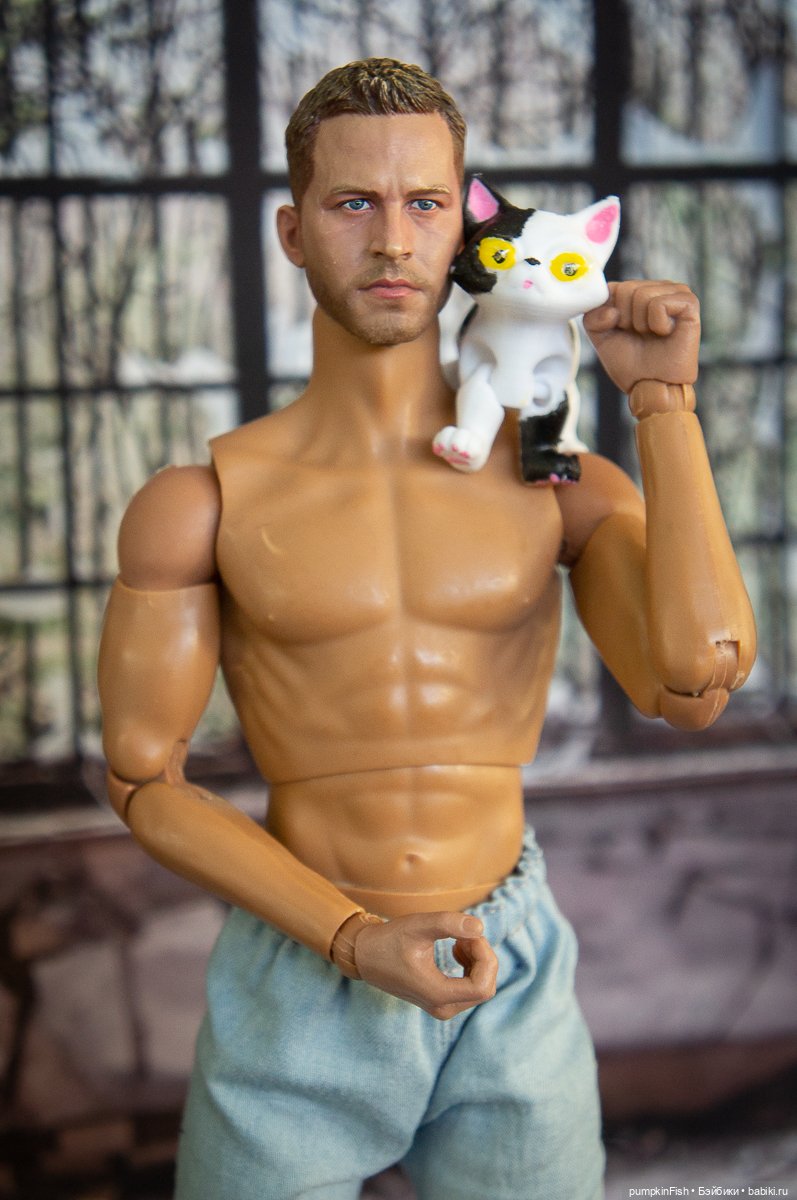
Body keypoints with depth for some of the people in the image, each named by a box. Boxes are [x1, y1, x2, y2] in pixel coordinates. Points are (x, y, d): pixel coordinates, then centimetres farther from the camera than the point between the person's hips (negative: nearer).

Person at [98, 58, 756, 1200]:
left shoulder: (564, 486, -3)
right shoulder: (198, 504, -6)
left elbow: (694, 687, -19)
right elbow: (144, 781, -4)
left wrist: (665, 397, -12)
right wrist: (358, 940, -14)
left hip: (513, 989, 1)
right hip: (296, 994, -1)